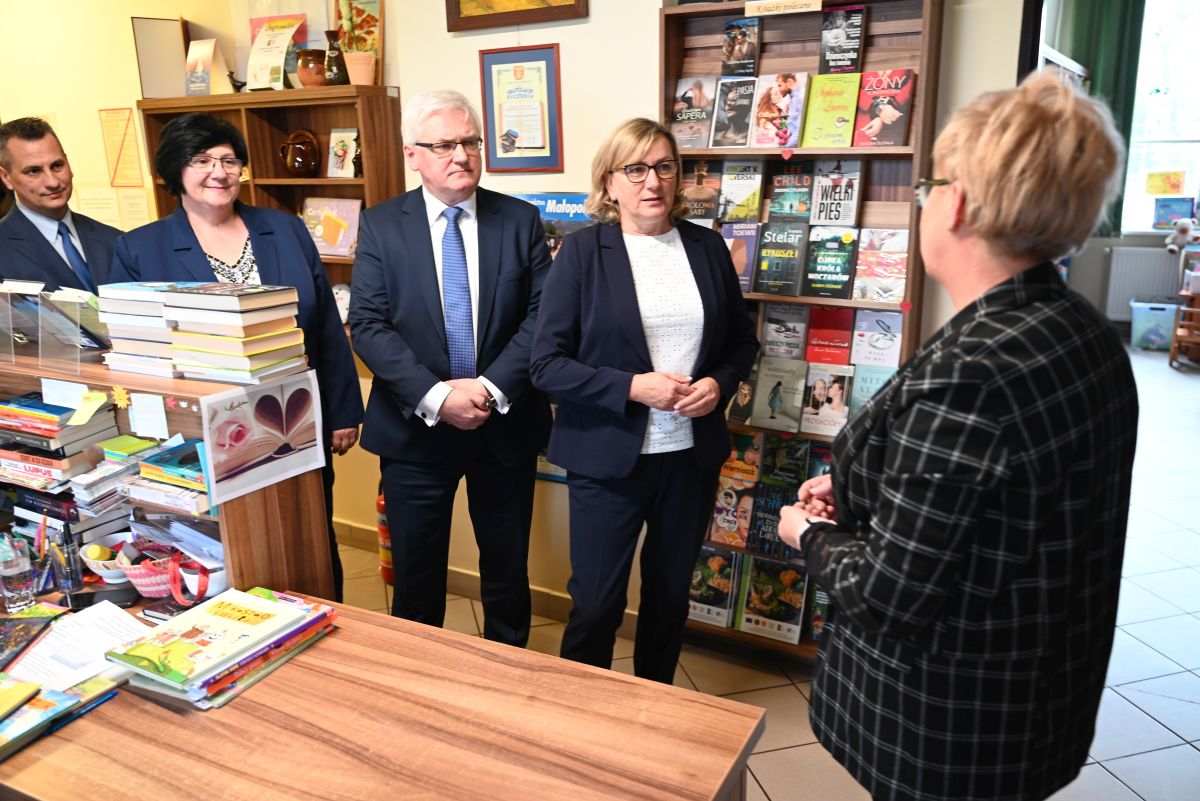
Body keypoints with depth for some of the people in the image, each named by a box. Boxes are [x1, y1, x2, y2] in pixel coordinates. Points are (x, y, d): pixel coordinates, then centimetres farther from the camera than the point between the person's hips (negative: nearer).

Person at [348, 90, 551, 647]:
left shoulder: (521, 220, 1)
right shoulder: (381, 225, -1)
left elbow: (541, 315, -5)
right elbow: (368, 325, -8)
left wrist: (492, 388, -18)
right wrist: (435, 396, -19)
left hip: (506, 424, 1)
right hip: (415, 428, 0)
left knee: (507, 567, 16)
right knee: (415, 571, 14)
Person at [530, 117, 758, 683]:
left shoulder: (708, 247, 4)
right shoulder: (583, 250, -7)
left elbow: (742, 340, 14)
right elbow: (547, 364, -10)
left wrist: (719, 383, -7)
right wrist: (633, 387, -20)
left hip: (691, 455, 4)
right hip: (608, 457, -4)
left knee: (670, 596, 19)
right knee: (595, 605, 5)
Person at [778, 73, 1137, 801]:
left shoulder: (966, 374, -30)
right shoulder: (1089, 333, -1)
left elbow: (889, 596, -26)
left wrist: (812, 534, -7)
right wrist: (858, 493, 7)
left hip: (945, 732, -8)